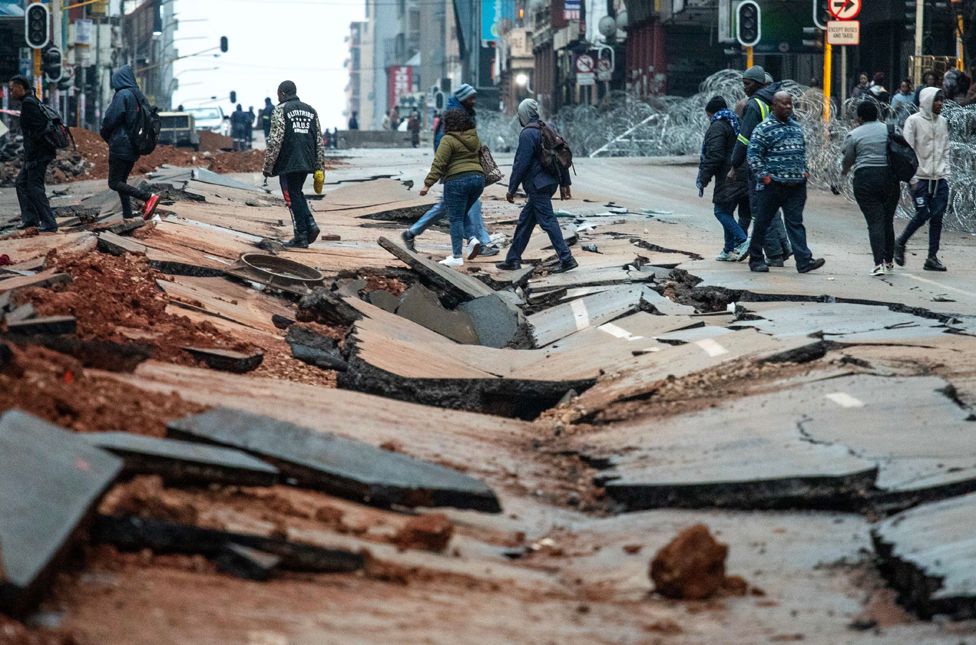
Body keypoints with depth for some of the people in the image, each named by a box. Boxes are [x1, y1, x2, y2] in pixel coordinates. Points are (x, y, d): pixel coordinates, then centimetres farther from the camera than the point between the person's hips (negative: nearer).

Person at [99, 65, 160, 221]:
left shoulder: (122, 95, -14)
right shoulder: (139, 96, 9)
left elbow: (110, 120, -17)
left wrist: (105, 134, 3)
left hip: (120, 145, -8)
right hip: (134, 148, 8)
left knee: (114, 183, -6)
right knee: (121, 181, 17)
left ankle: (148, 197, -22)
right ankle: (127, 215, 10)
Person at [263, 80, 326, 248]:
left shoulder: (281, 110, -5)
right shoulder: (311, 111, 14)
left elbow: (275, 141, -12)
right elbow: (319, 141, 12)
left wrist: (268, 166, -8)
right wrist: (320, 167, 14)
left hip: (288, 163, -6)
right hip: (307, 162, 6)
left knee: (292, 197, 0)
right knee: (297, 193, 21)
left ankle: (301, 236, -1)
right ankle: (310, 224, 3)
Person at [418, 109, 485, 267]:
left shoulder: (449, 140, -9)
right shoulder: (474, 138, 12)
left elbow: (438, 164, -14)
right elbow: (480, 157, 20)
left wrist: (428, 184, -14)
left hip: (457, 180, -7)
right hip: (478, 178, 7)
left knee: (456, 218, -2)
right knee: (461, 215, 21)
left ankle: (457, 257, -6)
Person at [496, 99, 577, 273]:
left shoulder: (528, 134, -14)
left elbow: (521, 163, -17)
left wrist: (511, 189, -10)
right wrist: (565, 183, 20)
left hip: (537, 187, -10)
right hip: (549, 183, 10)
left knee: (548, 222, -9)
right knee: (524, 222, 16)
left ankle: (567, 259, -13)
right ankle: (513, 259, 21)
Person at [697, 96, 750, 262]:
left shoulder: (718, 127, -10)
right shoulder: (735, 123, 19)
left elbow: (714, 156, -18)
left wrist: (703, 179, -14)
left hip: (728, 178, -9)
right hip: (743, 176, 9)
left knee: (721, 211, -5)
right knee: (727, 212, 15)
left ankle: (742, 241, -18)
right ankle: (729, 250, 16)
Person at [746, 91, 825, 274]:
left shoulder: (796, 127, 14)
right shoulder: (763, 129, -6)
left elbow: (803, 151, 27)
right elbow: (753, 155, -8)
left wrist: (803, 170, 14)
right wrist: (764, 176, -14)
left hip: (796, 185, 5)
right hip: (772, 184, -5)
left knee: (795, 223, -1)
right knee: (762, 223, 5)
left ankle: (804, 261, -9)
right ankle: (755, 259, 16)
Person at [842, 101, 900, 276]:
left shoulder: (854, 135, -1)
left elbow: (847, 160, 3)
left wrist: (844, 171, 22)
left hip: (865, 179, -3)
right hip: (890, 179, 3)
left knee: (875, 222, -6)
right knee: (888, 221, 14)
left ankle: (879, 263, -16)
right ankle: (889, 261, 22)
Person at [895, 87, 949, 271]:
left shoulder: (942, 122, 11)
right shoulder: (914, 121, -6)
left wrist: (945, 172, 7)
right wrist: (913, 178, -12)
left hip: (939, 179, 5)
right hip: (921, 178, -5)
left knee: (937, 217, 1)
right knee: (923, 215, -9)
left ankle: (932, 257, 7)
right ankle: (900, 244, 15)